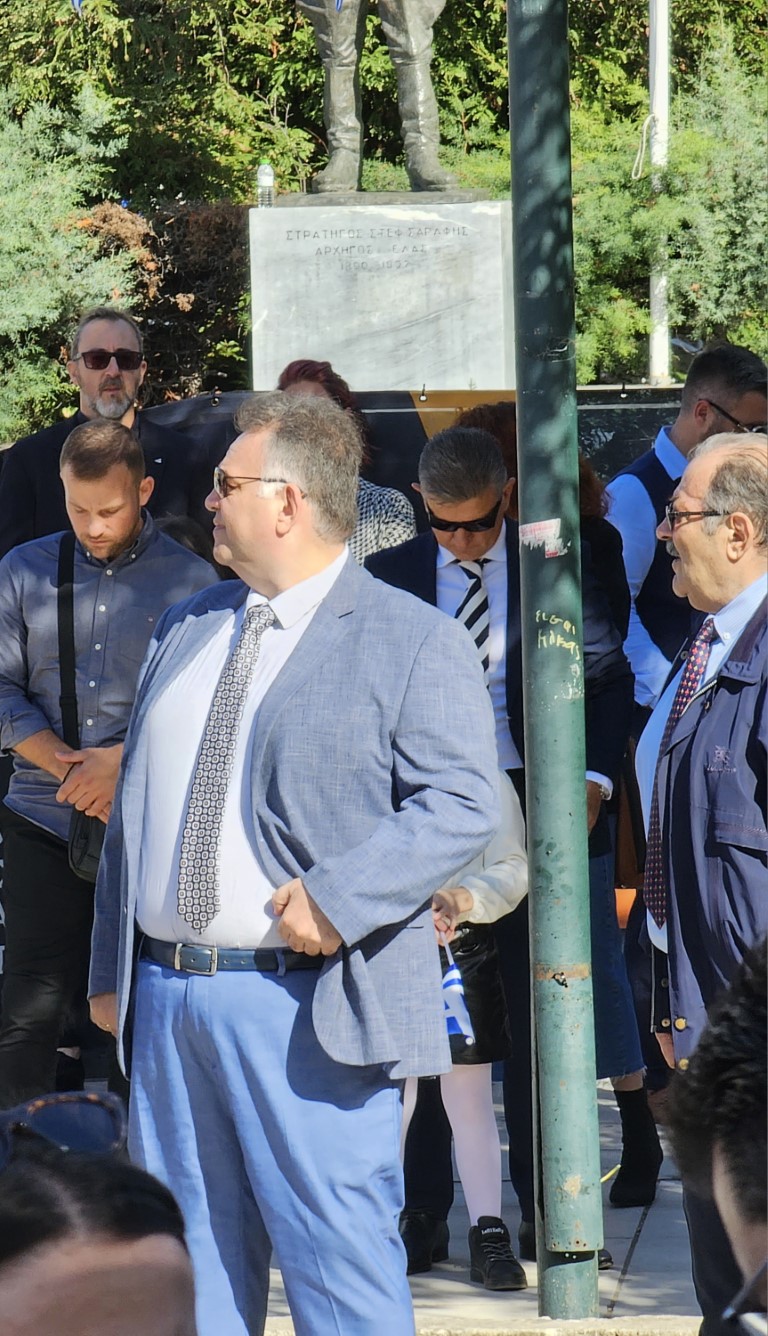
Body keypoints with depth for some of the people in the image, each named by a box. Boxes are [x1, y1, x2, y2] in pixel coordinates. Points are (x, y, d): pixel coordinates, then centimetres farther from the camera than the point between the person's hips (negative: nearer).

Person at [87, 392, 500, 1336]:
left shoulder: (415, 644, -3)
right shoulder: (185, 632, 18)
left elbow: (462, 806, -13)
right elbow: (133, 808, 21)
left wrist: (336, 897, -23)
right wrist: (111, 970, 16)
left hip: (311, 1009, -7)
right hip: (166, 1000, 7)